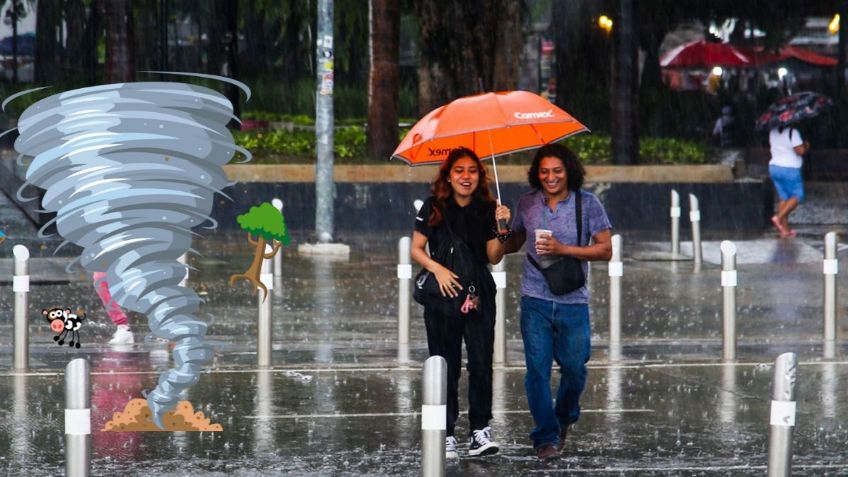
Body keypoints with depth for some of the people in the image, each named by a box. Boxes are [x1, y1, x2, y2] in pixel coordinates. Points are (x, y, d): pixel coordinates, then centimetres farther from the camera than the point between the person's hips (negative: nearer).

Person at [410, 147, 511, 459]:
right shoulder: (434, 208, -2)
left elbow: (493, 257, 4)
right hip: (442, 295, -1)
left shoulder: (487, 209, 3)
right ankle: (447, 436, 5)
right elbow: (416, 249, -1)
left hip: (479, 296, 1)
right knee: (445, 366, 1)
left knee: (481, 363, -8)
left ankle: (480, 431, -2)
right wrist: (437, 269, -17)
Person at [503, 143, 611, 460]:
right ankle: (546, 437, 4)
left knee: (574, 368, 3)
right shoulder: (527, 204, 6)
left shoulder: (587, 204, -2)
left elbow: (605, 250, -5)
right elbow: (514, 243, 19)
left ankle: (564, 418, 32)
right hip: (535, 300, 1)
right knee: (537, 369, -4)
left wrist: (563, 249, -15)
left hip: (573, 301, -1)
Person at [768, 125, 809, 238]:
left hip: (774, 167, 7)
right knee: (797, 196, 5)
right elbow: (800, 150, -19)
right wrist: (806, 146, 0)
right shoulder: (792, 132, -17)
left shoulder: (773, 131, 6)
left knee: (784, 198, 12)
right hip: (790, 169, -7)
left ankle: (785, 229, 9)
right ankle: (779, 217, -12)